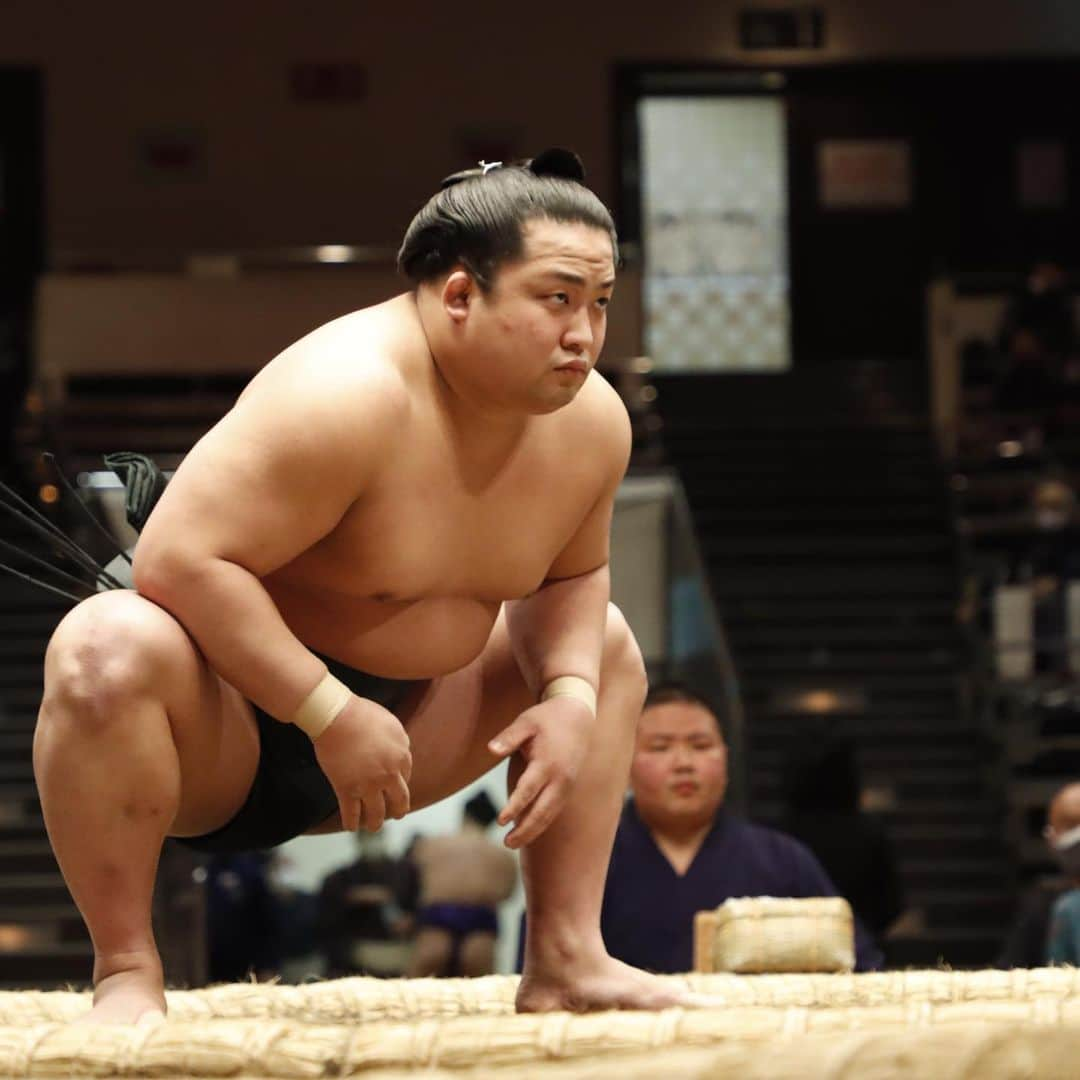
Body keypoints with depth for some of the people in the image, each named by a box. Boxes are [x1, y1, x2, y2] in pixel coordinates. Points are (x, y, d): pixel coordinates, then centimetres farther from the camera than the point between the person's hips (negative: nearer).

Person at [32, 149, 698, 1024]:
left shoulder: (592, 421, -4)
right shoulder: (347, 394, -29)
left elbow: (570, 577, 14)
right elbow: (180, 559, -32)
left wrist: (572, 694, -8)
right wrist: (331, 714, -31)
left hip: (391, 715, 8)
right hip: (225, 723, -8)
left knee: (605, 645, 13)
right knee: (111, 646, -40)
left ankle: (567, 957, 15)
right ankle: (126, 973, -25)